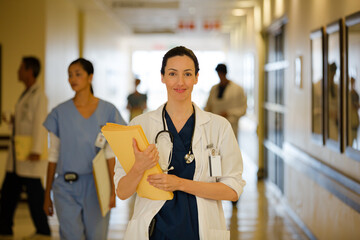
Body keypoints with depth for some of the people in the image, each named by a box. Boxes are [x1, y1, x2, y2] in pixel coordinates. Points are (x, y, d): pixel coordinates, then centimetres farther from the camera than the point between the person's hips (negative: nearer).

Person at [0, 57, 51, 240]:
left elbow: (39, 123, -17)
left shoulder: (39, 95, -12)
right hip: (17, 153, 10)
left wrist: (36, 150, -22)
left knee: (34, 191, -2)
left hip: (30, 153, -9)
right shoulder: (26, 93, 16)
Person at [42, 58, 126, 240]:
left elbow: (110, 154, 0)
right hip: (66, 187, 0)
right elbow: (53, 156, 6)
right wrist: (47, 194, 7)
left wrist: (113, 188, -9)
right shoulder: (60, 113, 2)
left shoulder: (107, 111, 2)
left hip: (96, 185, 0)